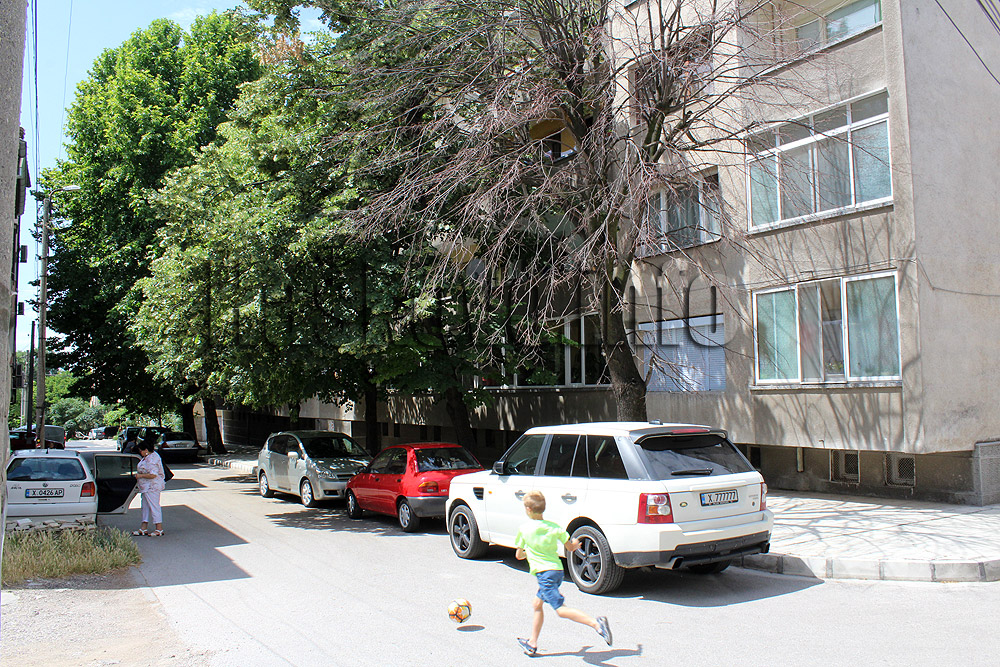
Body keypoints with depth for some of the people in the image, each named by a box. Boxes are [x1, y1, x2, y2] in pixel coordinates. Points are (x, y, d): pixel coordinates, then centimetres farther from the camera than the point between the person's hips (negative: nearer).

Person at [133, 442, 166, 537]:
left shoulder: (152, 460, -22)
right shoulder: (147, 457, 12)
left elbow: (153, 475, -29)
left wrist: (140, 475, -18)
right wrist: (139, 474, 14)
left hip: (152, 486, -11)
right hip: (146, 486, 11)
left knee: (154, 506, -6)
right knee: (145, 506, 14)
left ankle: (159, 529, -1)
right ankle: (143, 529, 21)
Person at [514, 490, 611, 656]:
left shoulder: (524, 529, -3)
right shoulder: (554, 527, 7)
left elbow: (519, 555, 6)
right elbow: (570, 547, 11)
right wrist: (576, 544, 34)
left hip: (544, 573, -7)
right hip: (558, 569, 7)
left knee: (561, 609, -13)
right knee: (537, 603, 21)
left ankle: (596, 623, -31)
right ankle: (532, 644, 26)